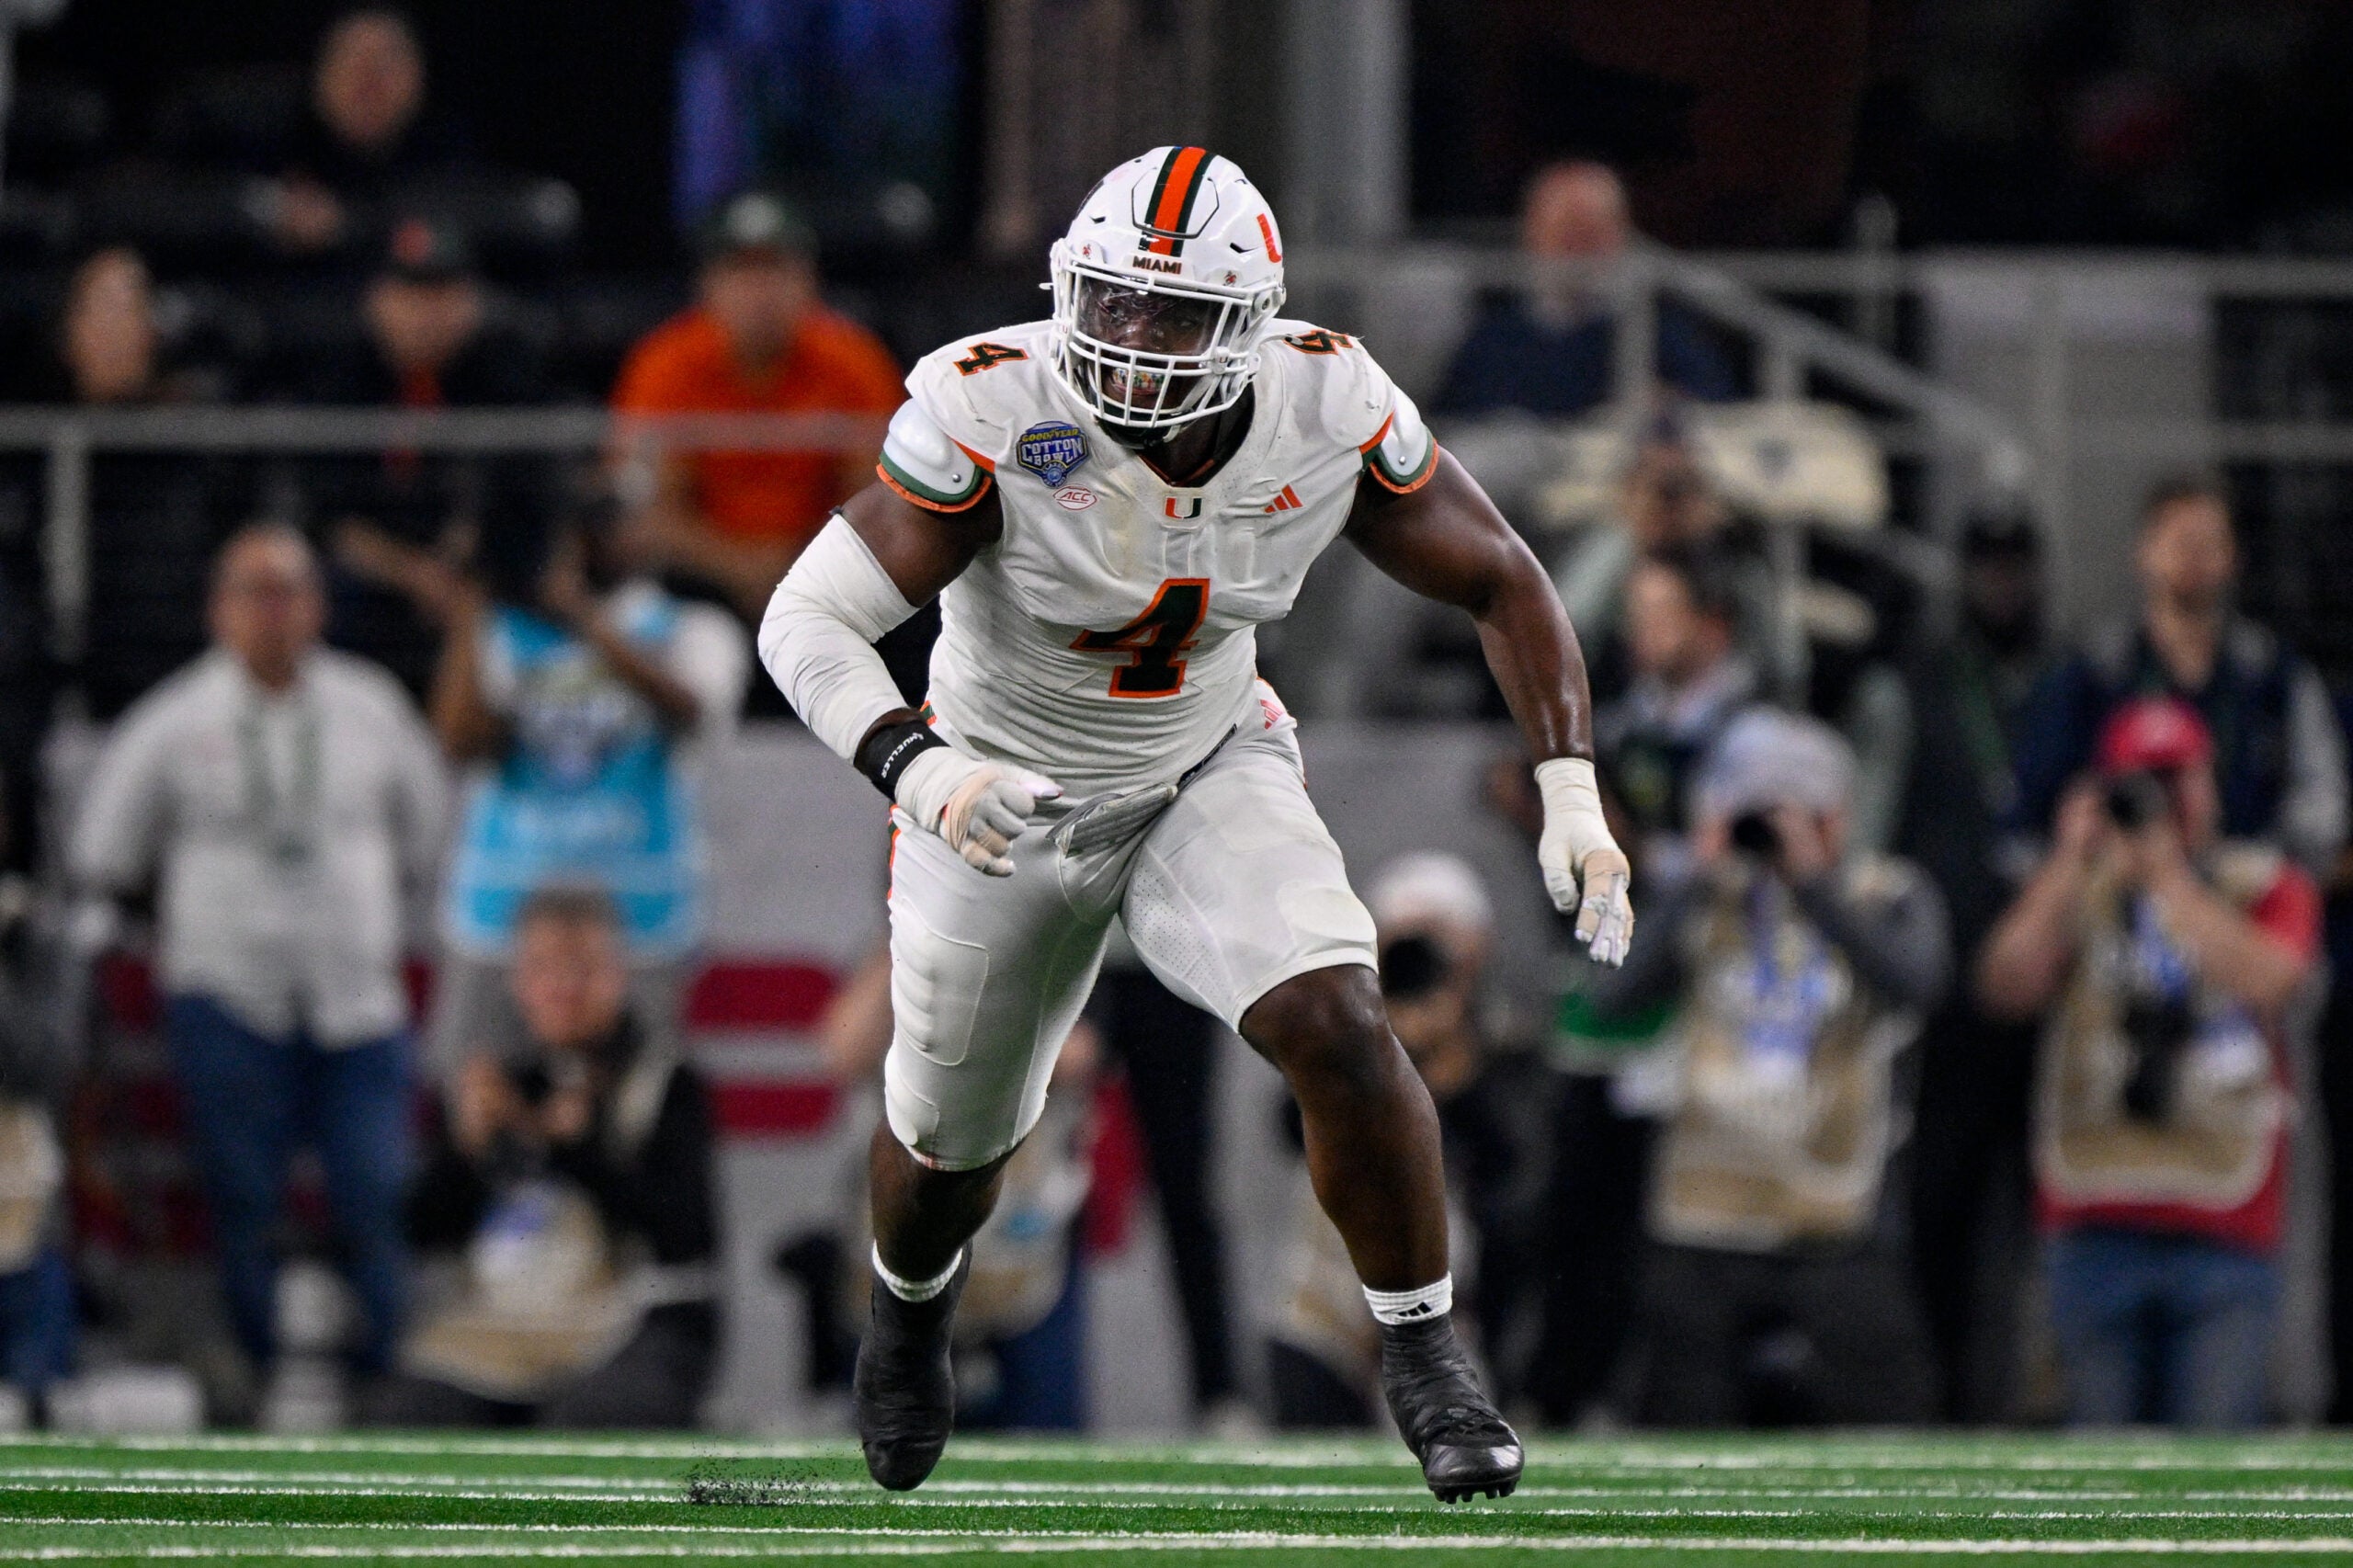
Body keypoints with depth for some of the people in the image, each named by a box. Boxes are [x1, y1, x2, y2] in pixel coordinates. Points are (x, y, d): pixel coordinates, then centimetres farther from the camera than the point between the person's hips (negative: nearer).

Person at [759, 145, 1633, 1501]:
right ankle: (913, 1300, 53)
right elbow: (810, 621, -33)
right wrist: (921, 772, -51)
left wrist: (1572, 795, -17)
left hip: (1209, 774, 1)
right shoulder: (997, 415, -31)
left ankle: (1425, 1361, -5)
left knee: (1337, 1027, -24)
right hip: (1006, 799, -1)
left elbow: (1502, 583, -6)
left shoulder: (1330, 417, -21)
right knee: (953, 1141, 16)